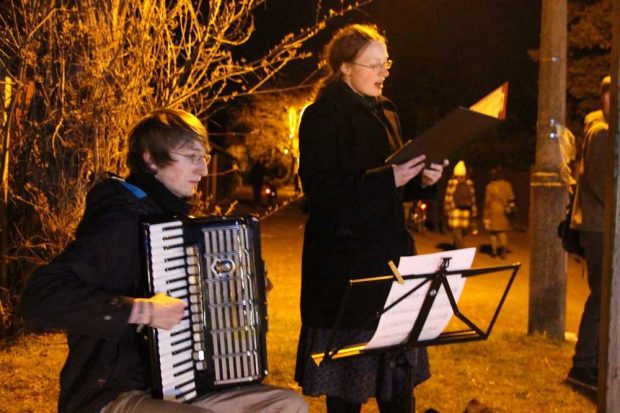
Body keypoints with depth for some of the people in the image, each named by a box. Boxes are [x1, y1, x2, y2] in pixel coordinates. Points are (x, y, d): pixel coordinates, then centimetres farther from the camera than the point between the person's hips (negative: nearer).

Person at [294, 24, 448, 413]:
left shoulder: (385, 112, 15)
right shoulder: (322, 116, -9)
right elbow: (320, 188, -19)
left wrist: (421, 180, 0)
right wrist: (388, 177, -24)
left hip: (390, 254, 7)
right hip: (344, 261, -7)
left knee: (398, 365, 10)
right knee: (348, 373, 2)